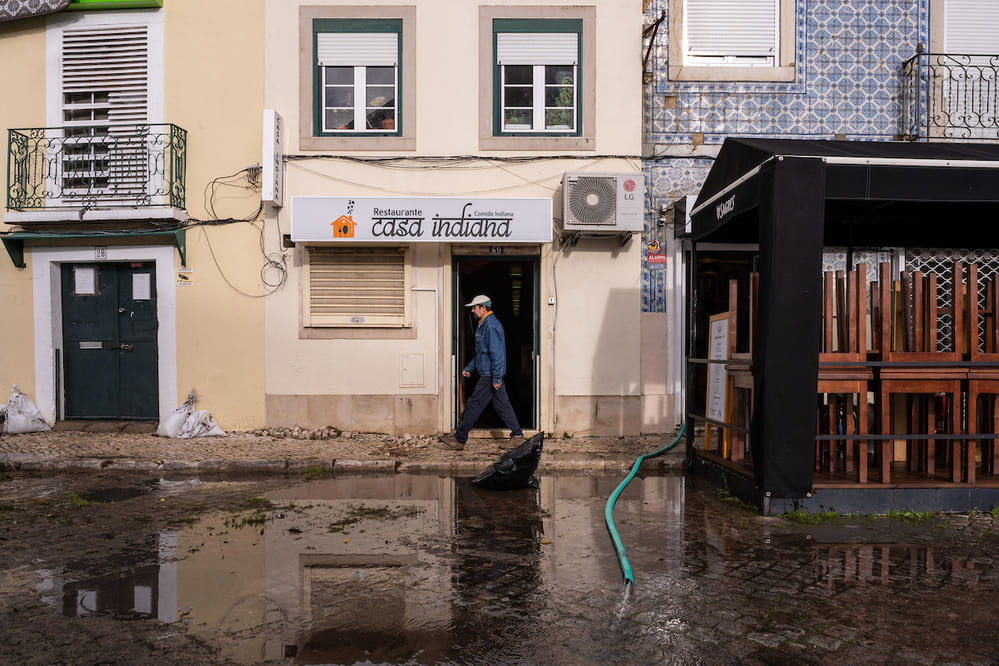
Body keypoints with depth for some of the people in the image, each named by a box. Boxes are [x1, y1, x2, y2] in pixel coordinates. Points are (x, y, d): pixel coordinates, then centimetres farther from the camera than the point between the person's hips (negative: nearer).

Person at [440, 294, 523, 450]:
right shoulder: (484, 325, 18)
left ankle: (459, 439, 6)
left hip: (489, 377, -10)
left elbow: (496, 354, -22)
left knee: (474, 405, -2)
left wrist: (496, 378, -23)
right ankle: (517, 435, 12)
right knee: (502, 406, 10)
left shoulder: (491, 326, -16)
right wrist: (469, 368, 24)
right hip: (492, 376, 10)